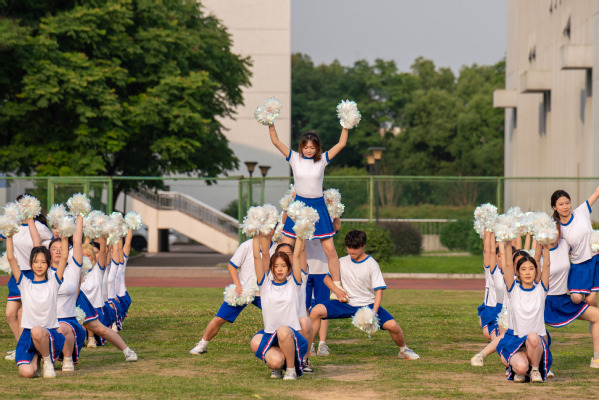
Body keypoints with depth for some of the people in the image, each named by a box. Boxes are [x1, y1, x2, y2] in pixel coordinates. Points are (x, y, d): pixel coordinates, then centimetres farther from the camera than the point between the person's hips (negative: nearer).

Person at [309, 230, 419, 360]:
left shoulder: (371, 264, -7)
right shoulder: (342, 262, 3)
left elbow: (379, 290, -12)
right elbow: (326, 277, 14)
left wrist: (373, 312, -26)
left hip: (367, 304, -2)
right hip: (345, 304, 2)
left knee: (392, 325, -22)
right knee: (316, 311, -22)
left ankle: (403, 350, 10)